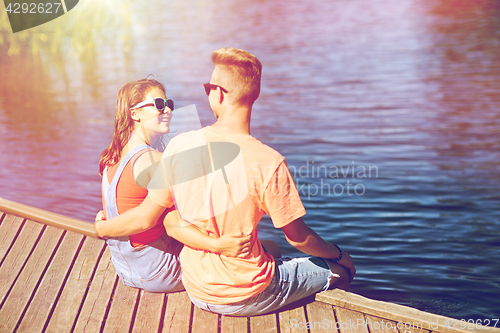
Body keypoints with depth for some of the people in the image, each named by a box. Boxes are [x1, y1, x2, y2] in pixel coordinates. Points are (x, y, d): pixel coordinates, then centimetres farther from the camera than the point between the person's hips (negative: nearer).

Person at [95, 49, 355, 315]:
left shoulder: (180, 146, -13)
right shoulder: (268, 162, -24)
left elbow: (146, 216, -4)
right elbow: (298, 238, -12)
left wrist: (103, 228, 16)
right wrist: (338, 254, 8)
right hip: (248, 298, -5)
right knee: (342, 269, 15)